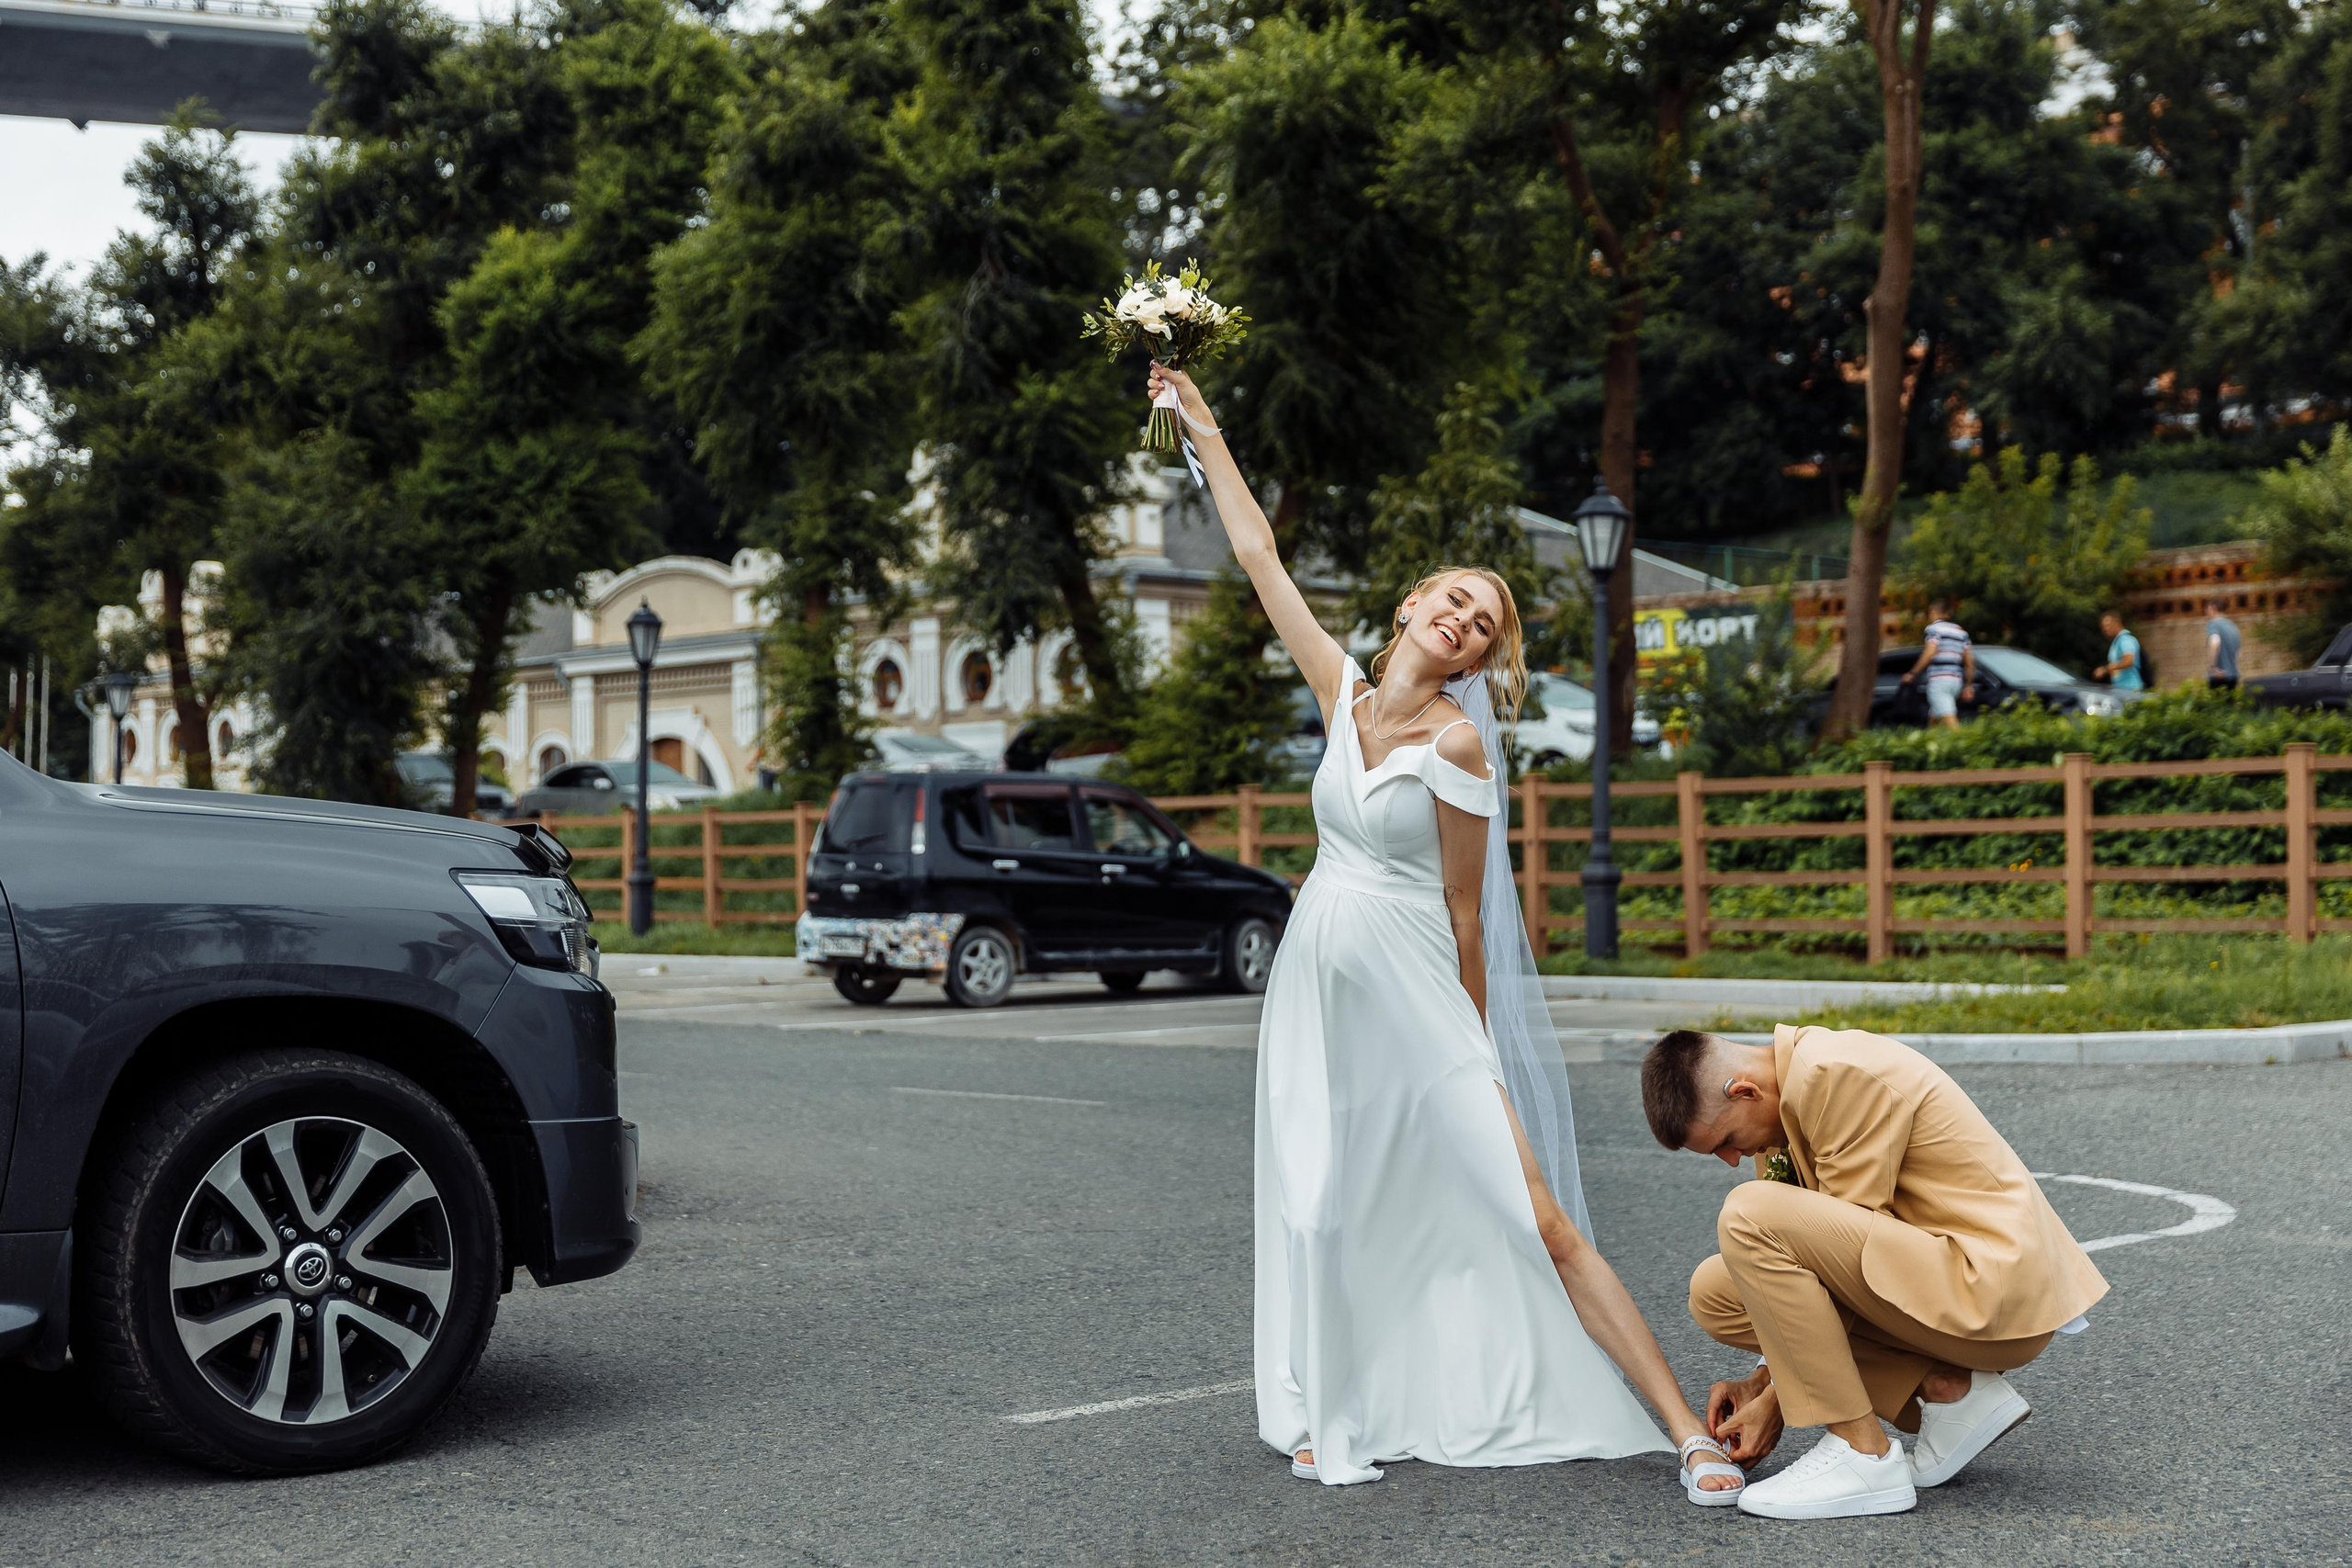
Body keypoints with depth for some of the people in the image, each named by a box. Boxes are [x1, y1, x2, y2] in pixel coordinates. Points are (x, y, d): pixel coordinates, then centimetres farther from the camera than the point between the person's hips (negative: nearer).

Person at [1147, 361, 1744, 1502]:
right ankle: (1334, 1420, 28)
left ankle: (1689, 1435, -6)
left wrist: (1470, 1046, 0)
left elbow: (1464, 913, -4)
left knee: (1539, 1221, -8)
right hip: (1319, 987, 5)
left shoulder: (1456, 739, -10)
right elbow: (1258, 554, 10)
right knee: (1327, 1216, 9)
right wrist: (1201, 426, 14)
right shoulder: (1344, 694, 4)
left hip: (1416, 996, -5)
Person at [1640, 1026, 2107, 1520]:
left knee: (1749, 1215, -23)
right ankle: (1945, 1388, 3)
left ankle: (1863, 1452, -15)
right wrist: (1762, 1381, 9)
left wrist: (1774, 1401, -11)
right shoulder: (1802, 1077, 10)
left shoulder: (1840, 1074, -19)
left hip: (1995, 1287, -10)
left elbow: (1850, 1240, -18)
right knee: (1715, 1291, 8)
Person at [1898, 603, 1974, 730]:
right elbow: (1970, 662, 15)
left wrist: (1912, 673, -10)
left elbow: (1930, 653, -16)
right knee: (1933, 717, 19)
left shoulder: (1934, 628, -1)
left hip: (1939, 679, -7)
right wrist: (1968, 685, 18)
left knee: (1949, 718, -15)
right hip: (1956, 680, 8)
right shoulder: (1961, 632, 19)